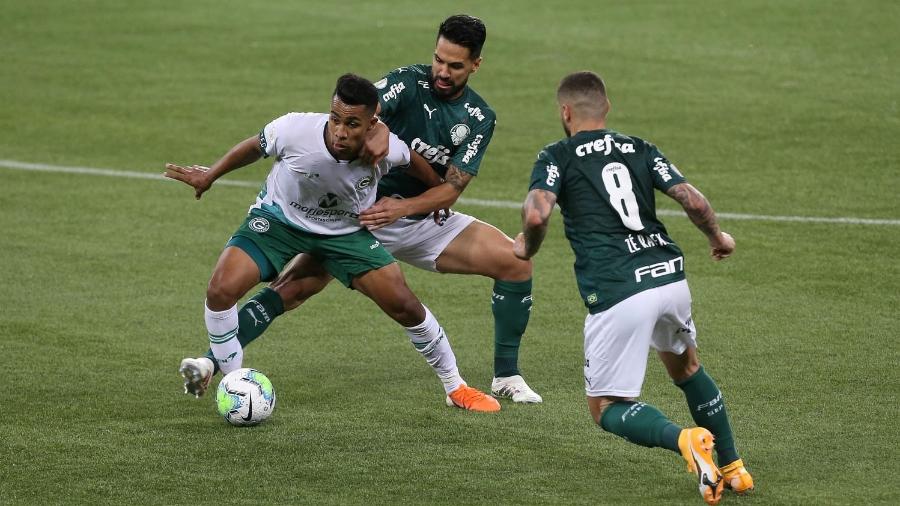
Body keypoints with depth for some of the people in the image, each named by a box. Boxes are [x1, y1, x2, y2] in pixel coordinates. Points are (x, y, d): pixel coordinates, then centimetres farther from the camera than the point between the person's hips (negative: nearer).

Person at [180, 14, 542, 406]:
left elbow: (451, 189, -11)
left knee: (516, 262, -8)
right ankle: (213, 362, -20)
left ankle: (506, 377, 3)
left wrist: (401, 208, -28)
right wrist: (376, 128, -55)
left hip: (423, 221, 4)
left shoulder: (479, 119, -4)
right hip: (361, 211, -3)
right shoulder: (410, 82, -14)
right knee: (294, 286, -20)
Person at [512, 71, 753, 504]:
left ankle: (683, 440, -20)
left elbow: (537, 213, -13)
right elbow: (694, 201, 7)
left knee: (606, 408, 8)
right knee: (685, 367, 33)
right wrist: (718, 238, 28)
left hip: (617, 294, -5)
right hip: (670, 276, 5)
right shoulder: (640, 150, 16)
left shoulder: (557, 157, 5)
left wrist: (526, 248, 9)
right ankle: (732, 468, 29)